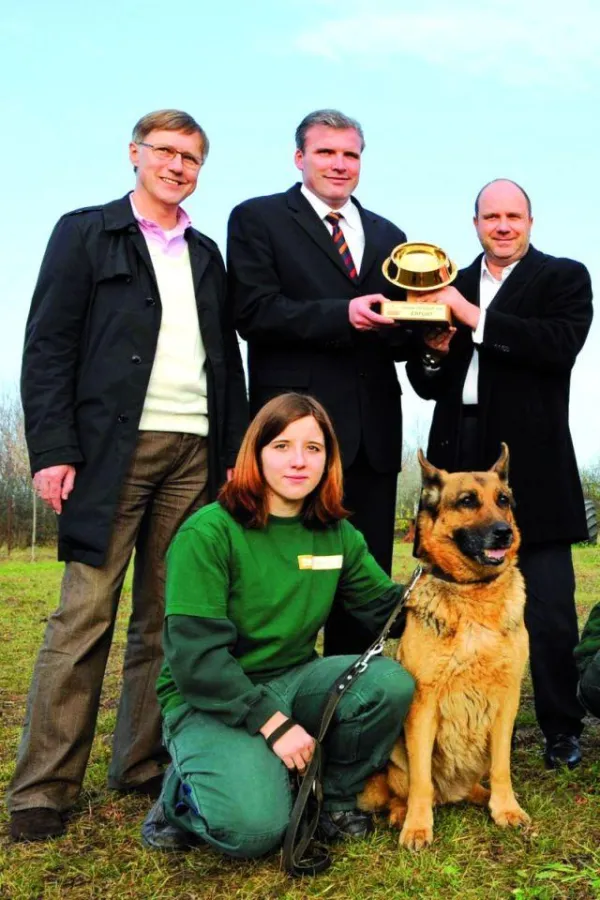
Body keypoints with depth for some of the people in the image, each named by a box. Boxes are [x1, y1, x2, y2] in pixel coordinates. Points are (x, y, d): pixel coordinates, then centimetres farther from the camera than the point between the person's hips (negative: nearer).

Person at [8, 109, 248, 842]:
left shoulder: (206, 254, 20)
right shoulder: (84, 233, 7)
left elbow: (227, 360, 17)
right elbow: (48, 347, -2)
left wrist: (235, 452, 8)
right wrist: (52, 450, -11)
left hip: (195, 454, 5)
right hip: (113, 450, -4)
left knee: (166, 618, 6)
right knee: (85, 617, -4)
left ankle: (142, 765, 17)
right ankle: (43, 788, 4)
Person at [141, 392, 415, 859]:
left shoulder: (337, 535, 4)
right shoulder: (208, 533, -16)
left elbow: (388, 606, 10)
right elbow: (194, 655, -20)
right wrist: (272, 722, -24)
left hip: (294, 679, 6)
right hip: (210, 699, -5)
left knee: (391, 682, -22)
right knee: (254, 827, -30)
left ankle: (335, 796, 4)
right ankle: (181, 797, 6)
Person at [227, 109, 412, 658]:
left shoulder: (388, 235, 20)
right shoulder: (257, 219, 5)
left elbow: (398, 335, 15)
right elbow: (253, 313, -9)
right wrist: (342, 315, -19)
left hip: (373, 430, 5)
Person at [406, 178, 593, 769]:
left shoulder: (564, 278, 5)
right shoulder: (452, 288, 16)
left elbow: (560, 346, -15)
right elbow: (427, 386, 15)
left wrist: (474, 318, -15)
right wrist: (433, 353, -7)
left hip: (532, 462, -4)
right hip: (460, 460, 4)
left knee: (549, 609, -1)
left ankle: (562, 730, 15)